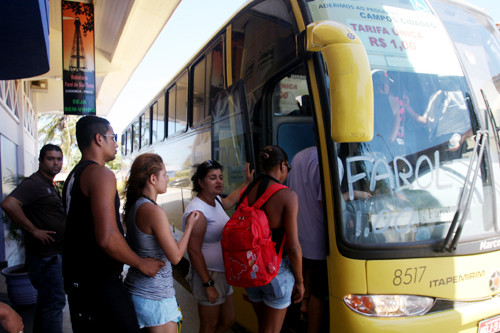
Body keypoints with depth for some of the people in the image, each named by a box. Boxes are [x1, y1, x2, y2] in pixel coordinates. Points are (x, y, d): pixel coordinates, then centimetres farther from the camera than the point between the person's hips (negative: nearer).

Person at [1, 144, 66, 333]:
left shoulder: (50, 185, 15)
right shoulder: (34, 183, -16)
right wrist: (34, 230, -25)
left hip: (53, 253, 10)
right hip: (45, 255, -10)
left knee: (46, 299, 20)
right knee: (54, 302, -4)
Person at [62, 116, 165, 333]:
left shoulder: (74, 175, 15)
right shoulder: (101, 174, -16)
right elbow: (107, 238, -26)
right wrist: (142, 264, -12)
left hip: (76, 280, 10)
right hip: (100, 282, -10)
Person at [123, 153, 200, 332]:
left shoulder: (133, 207, 5)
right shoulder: (154, 211, -21)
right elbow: (176, 256, -17)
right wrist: (190, 225, -7)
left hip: (135, 290, 8)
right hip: (155, 297, -8)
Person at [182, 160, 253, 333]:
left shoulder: (215, 200, 5)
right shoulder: (197, 211, -22)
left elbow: (229, 200, 31)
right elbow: (194, 251, -23)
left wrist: (247, 182, 35)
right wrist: (207, 284, -22)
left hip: (224, 274, 9)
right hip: (208, 275, -9)